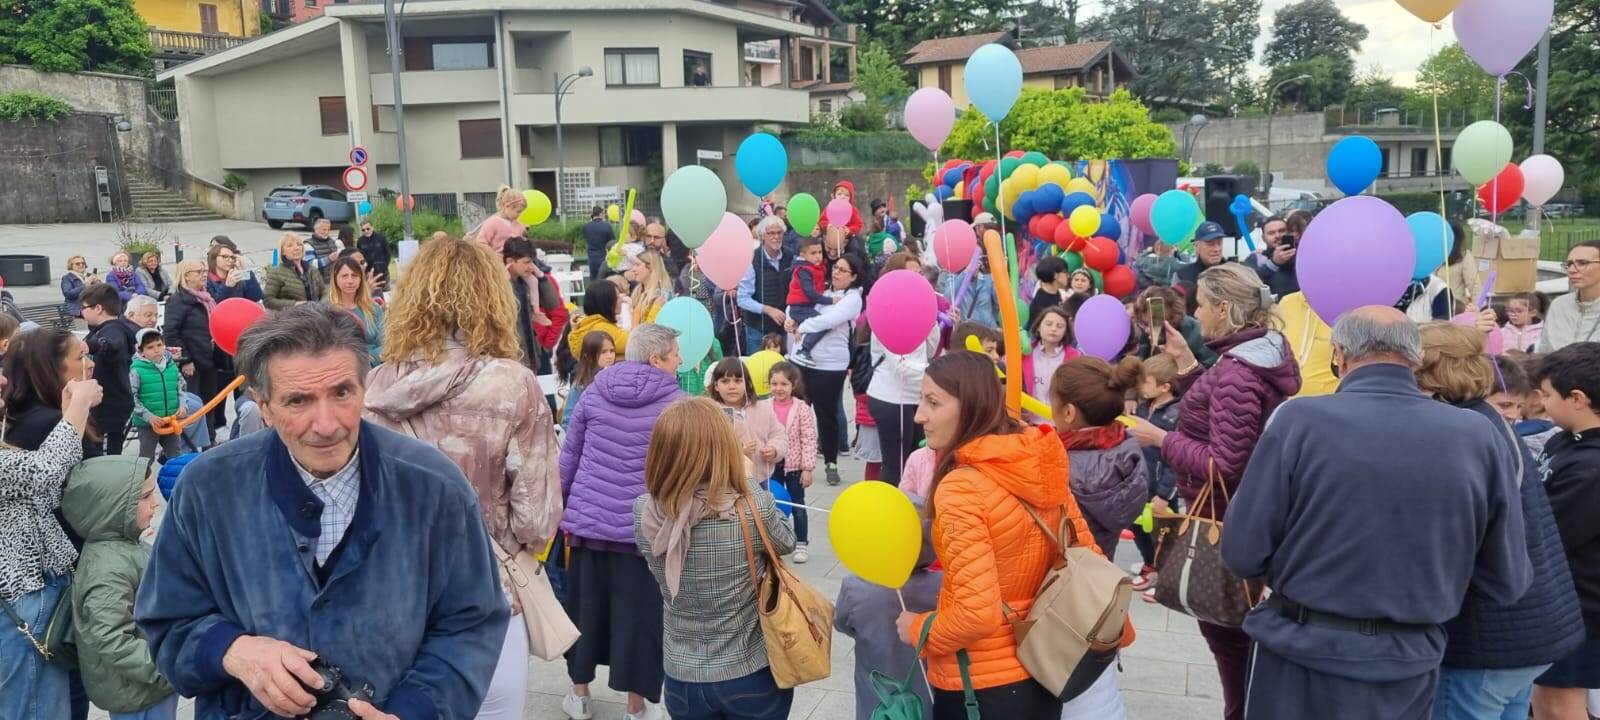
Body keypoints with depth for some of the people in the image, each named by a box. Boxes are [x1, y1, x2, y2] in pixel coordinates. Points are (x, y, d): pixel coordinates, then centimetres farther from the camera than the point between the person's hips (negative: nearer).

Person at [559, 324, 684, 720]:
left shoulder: (594, 392, 3)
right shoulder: (675, 402, -9)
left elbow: (569, 455, 7)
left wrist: (562, 507, 17)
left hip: (588, 518, 4)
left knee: (586, 605, 17)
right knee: (637, 612, 7)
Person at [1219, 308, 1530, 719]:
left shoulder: (1300, 420, -15)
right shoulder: (1479, 437, -7)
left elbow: (1242, 554, -12)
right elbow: (1507, 582, 0)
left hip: (1303, 656, -2)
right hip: (1409, 666, 3)